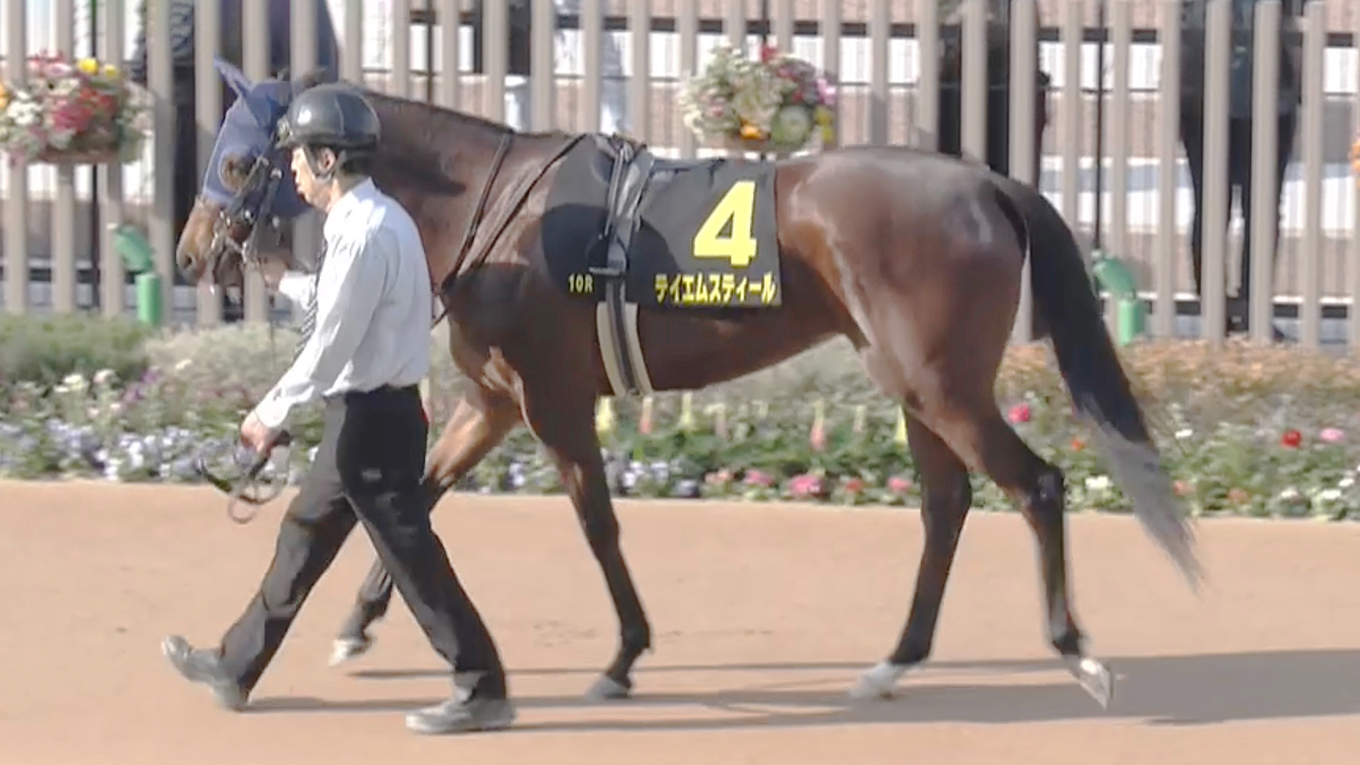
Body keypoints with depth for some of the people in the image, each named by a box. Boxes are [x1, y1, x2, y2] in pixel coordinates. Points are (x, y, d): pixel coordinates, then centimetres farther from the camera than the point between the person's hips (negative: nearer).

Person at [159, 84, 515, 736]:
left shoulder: (364, 234, -21)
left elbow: (331, 345, -21)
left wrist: (271, 415, -13)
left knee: (408, 550, -5)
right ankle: (237, 666, 29)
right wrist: (285, 283, 27)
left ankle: (482, 691, 0)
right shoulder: (374, 220, 10)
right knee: (305, 535, 18)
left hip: (371, 417, -10)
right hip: (366, 413, 10)